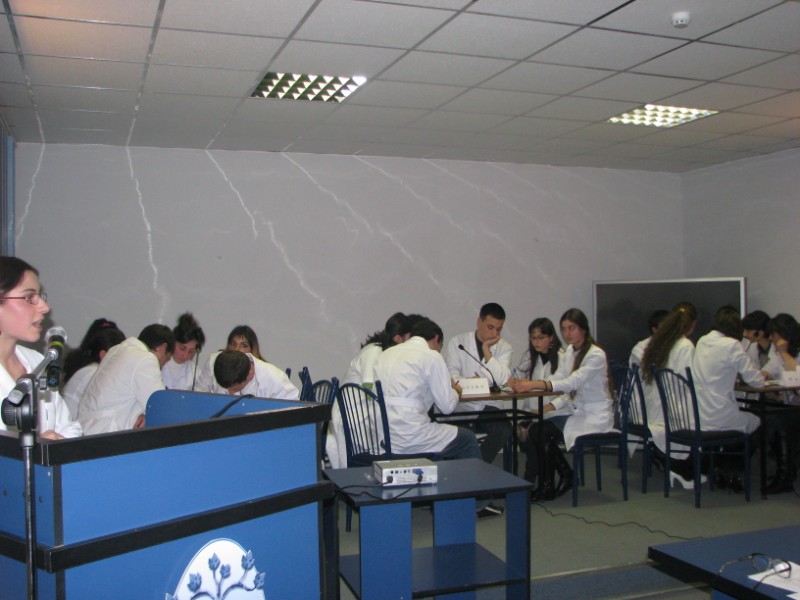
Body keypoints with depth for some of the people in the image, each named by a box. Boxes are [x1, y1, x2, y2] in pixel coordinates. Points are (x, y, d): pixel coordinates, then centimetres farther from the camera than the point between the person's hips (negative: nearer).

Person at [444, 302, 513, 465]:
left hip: (490, 407, 2)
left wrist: (487, 351, -10)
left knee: (504, 430, -27)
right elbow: (451, 377, -7)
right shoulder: (457, 342, 2)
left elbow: (503, 379, -8)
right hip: (462, 407, -2)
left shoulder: (504, 347, 7)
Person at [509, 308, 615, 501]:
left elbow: (572, 382, -29)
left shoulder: (596, 355, -16)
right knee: (534, 430, -15)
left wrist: (535, 384, -40)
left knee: (543, 431, -22)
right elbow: (558, 379, 0)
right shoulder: (569, 352, 9)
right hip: (578, 412, 7)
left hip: (596, 418, -7)